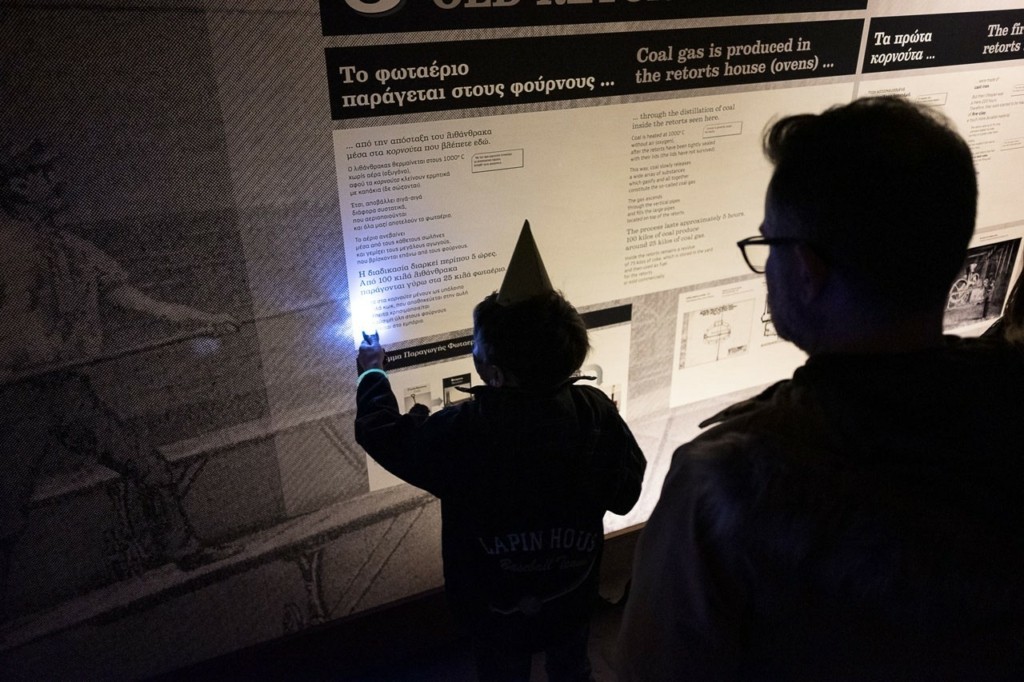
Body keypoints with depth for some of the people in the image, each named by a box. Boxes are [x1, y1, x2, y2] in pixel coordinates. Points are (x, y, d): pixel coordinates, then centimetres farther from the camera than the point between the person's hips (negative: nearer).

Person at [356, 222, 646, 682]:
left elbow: (384, 433, -15)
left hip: (498, 610, -2)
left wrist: (373, 372, 2)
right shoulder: (598, 413, -25)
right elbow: (626, 495, -9)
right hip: (572, 599, 3)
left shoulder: (463, 432, -34)